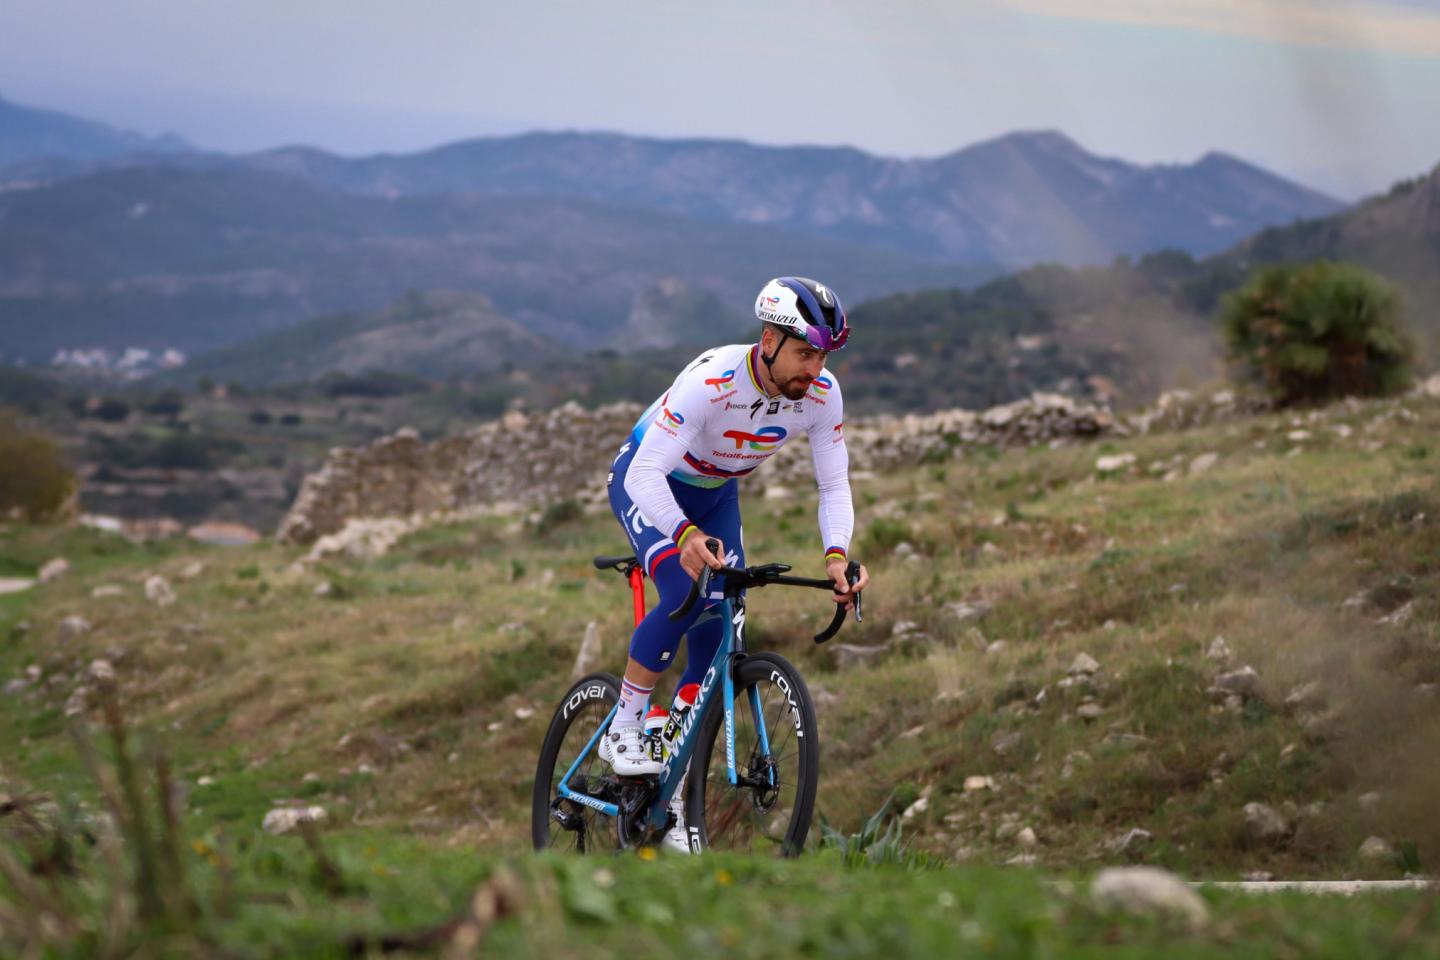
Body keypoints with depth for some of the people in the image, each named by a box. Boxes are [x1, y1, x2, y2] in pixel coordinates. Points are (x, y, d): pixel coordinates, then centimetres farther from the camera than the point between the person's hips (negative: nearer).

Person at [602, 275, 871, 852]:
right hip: (646, 483, -5)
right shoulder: (711, 381, -38)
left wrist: (836, 555, -36)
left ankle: (670, 796, 8)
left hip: (714, 496, 5)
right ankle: (621, 731, -14)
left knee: (718, 642, -4)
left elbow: (834, 486, -16)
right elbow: (646, 473, -42)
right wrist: (686, 535, -60)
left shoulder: (822, 395, -23)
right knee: (684, 596, -31)